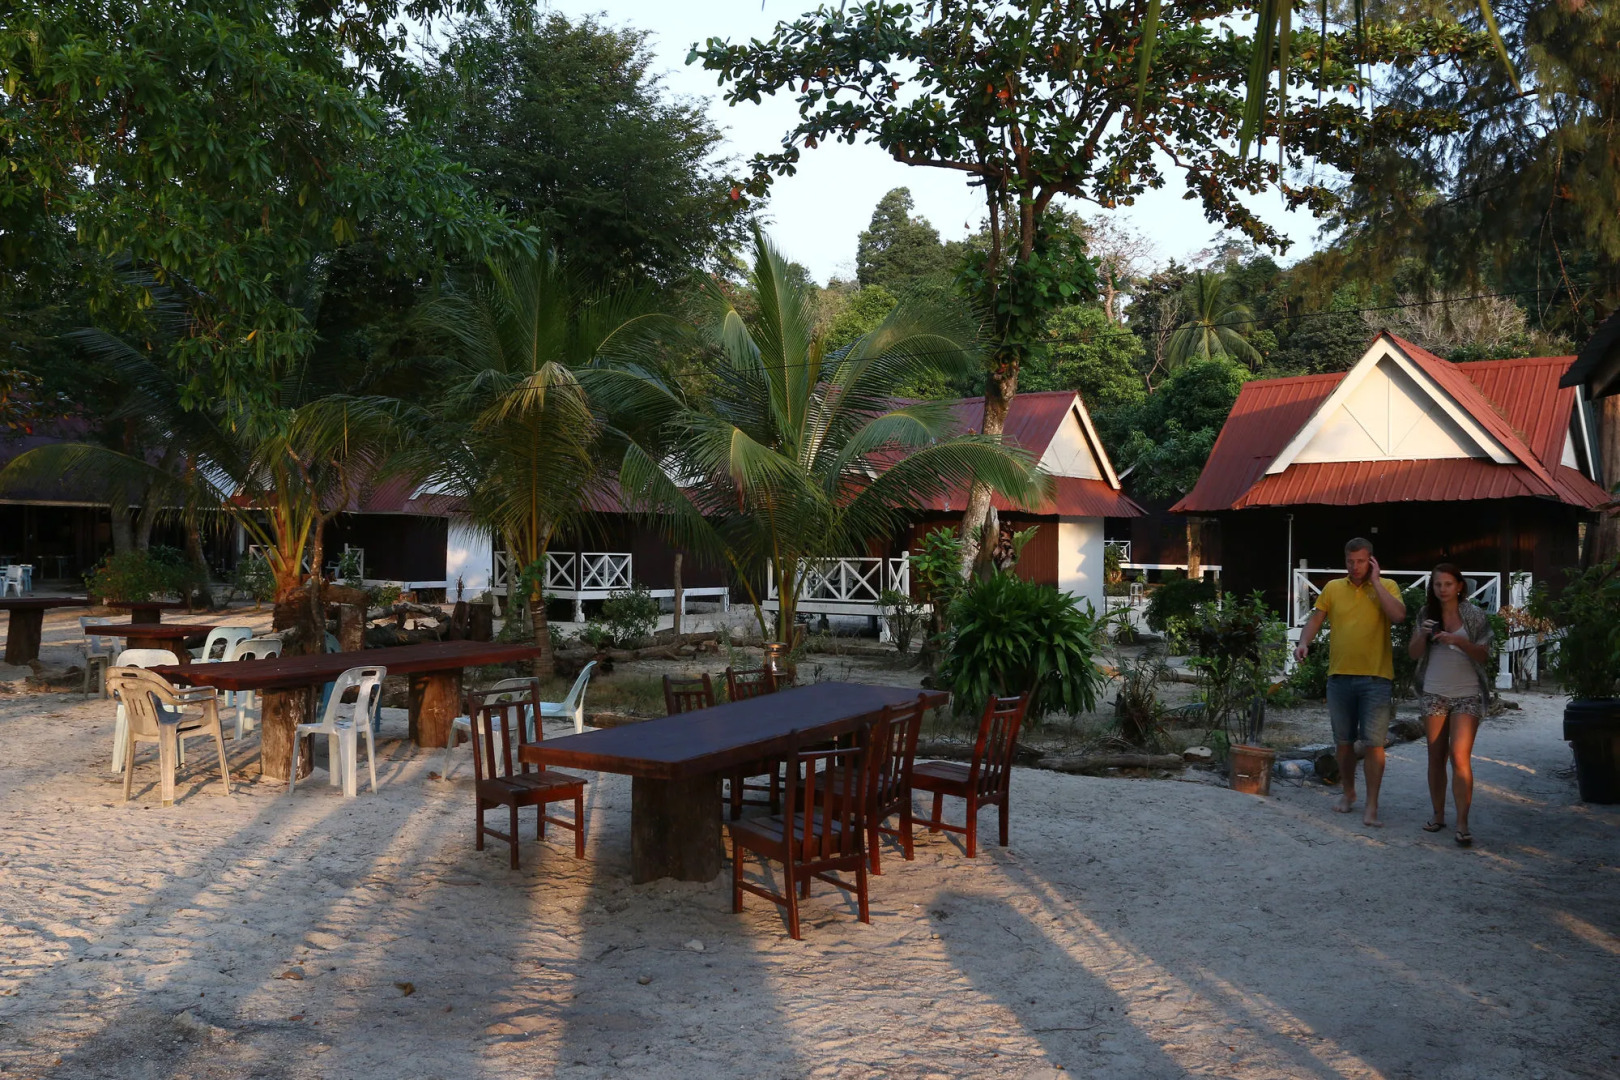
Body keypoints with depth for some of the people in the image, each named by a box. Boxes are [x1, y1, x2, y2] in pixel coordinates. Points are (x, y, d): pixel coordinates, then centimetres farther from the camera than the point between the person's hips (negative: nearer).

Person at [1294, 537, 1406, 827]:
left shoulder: (1386, 586, 1)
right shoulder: (1333, 588, 8)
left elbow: (1399, 615, -17)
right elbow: (1315, 619, 8)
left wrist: (1375, 581, -13)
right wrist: (1304, 642, -11)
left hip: (1376, 677, -3)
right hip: (1340, 676, 3)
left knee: (1373, 743, -7)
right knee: (1344, 741, 13)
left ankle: (1372, 807, -2)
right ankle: (1348, 793, 32)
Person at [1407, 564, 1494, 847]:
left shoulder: (1473, 616, -2)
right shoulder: (1427, 614, 5)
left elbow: (1483, 655, -5)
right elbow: (1414, 654, 6)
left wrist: (1457, 641, -22)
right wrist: (1423, 635, -14)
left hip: (1466, 694, -3)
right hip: (1434, 693, 3)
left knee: (1460, 756, -13)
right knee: (1436, 757, 9)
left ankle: (1462, 824, -12)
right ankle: (1438, 815, 20)